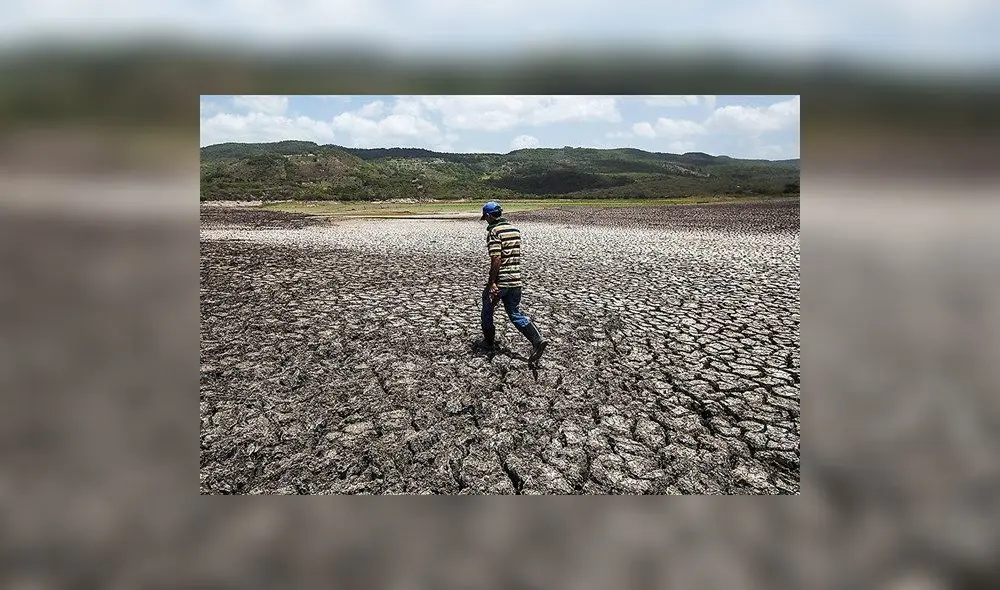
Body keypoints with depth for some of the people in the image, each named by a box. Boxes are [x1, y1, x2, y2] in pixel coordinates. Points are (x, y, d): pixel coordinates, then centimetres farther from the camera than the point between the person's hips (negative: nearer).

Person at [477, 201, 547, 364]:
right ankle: (537, 340, -4)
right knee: (515, 314, 12)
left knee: (487, 311, 15)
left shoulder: (494, 231, -13)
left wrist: (491, 283, -19)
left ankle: (489, 342, 29)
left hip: (500, 281, -7)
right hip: (516, 280, 7)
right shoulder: (515, 229, 12)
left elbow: (496, 259, -21)